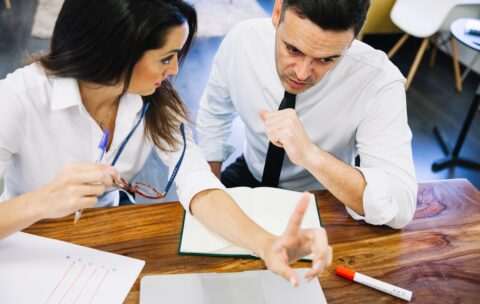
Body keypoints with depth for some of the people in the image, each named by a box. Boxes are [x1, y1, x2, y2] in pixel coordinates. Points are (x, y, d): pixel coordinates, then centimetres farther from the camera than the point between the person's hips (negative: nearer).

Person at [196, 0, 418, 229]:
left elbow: (400, 208, -31)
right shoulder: (242, 40, -18)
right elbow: (214, 114, 2)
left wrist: (310, 155, -43)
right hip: (249, 176, 3)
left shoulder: (379, 80, -26)